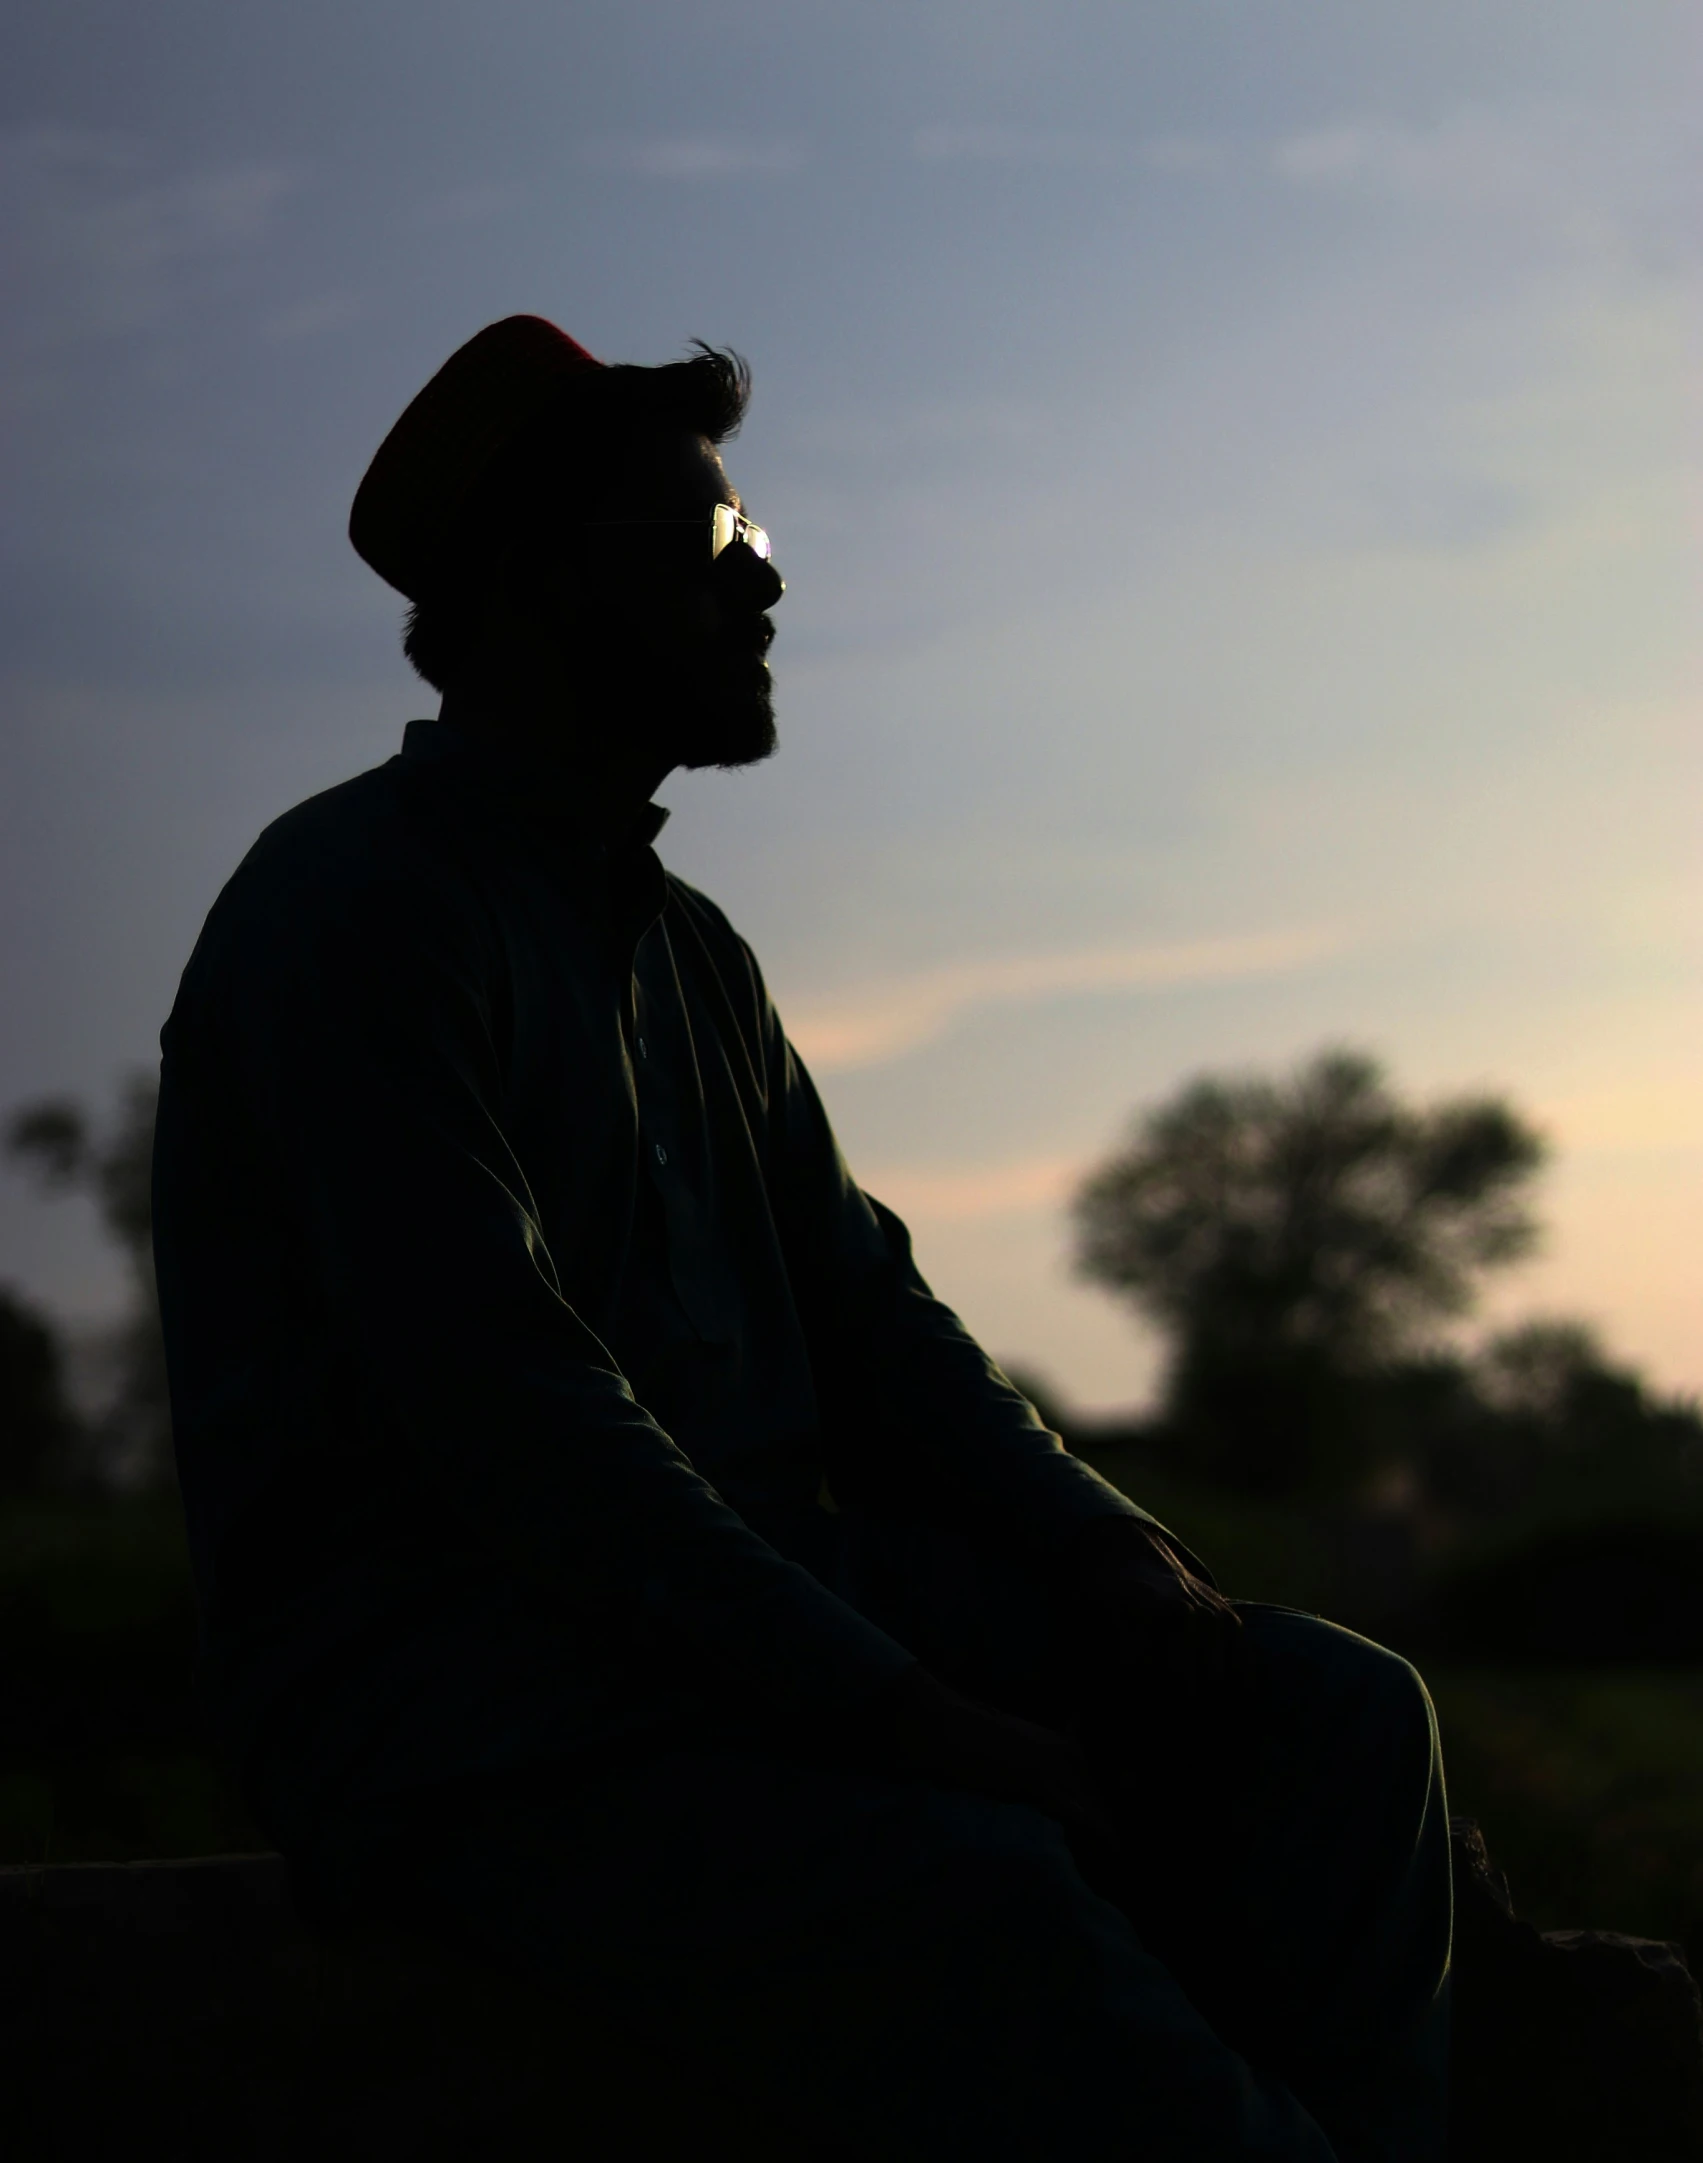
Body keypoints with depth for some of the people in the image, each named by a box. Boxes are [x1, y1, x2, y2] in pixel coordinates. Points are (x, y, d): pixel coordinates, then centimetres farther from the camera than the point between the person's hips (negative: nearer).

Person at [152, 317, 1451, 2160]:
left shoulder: (691, 953, 20)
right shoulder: (359, 905, -9)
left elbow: (860, 1311, 18)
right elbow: (505, 1407, -19)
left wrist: (1107, 1559, -1)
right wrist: (909, 1714, -23)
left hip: (764, 1611, 9)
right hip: (463, 1705, -9)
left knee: (1331, 1724, -6)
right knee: (982, 1902, -34)